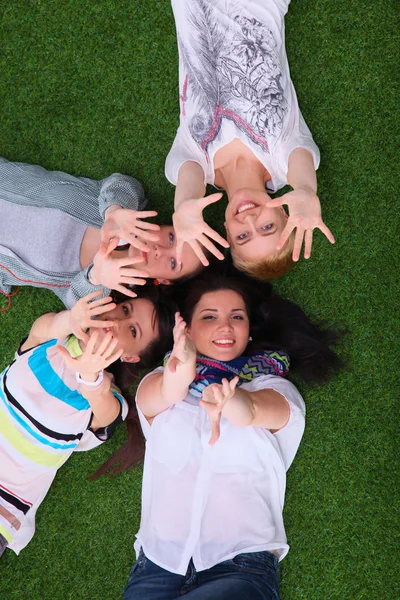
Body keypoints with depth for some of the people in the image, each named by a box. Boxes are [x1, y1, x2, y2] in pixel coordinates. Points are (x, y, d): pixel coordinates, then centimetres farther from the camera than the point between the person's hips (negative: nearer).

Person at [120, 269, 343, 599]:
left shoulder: (273, 388, 6)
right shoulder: (157, 382, 10)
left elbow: (249, 409, -17)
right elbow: (165, 394, -14)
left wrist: (226, 401, -41)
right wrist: (182, 368, -38)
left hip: (242, 564, -1)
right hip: (158, 562, 1)